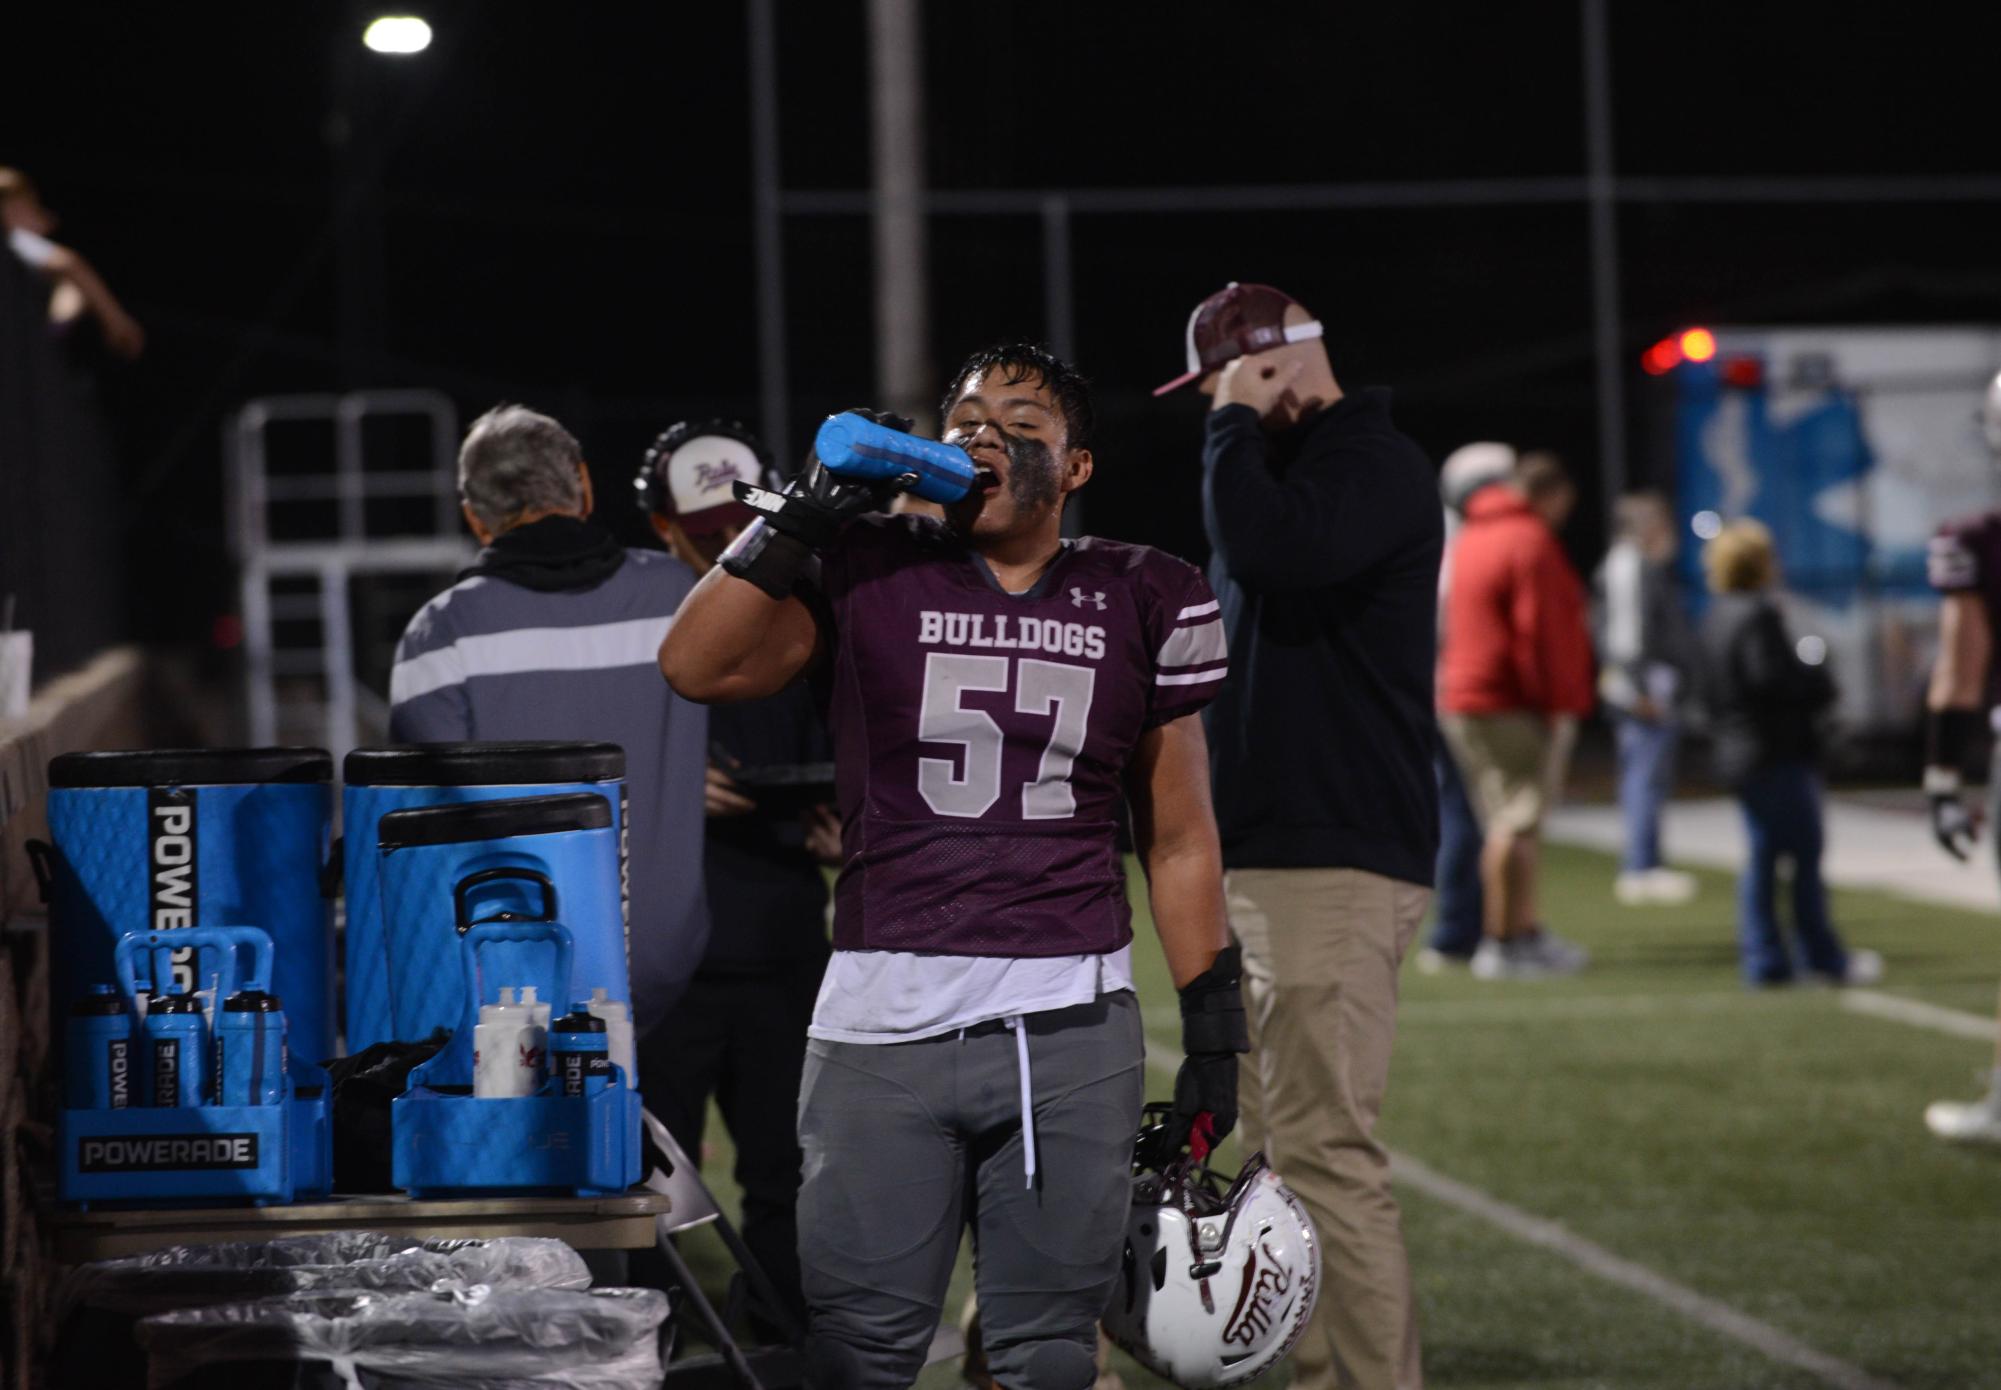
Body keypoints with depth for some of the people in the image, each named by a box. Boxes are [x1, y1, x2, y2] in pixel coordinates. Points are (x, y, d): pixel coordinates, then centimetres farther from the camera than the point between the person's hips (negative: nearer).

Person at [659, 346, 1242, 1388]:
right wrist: (804, 514, -10)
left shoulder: (1139, 604, 9)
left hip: (1068, 1028, 1)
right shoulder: (868, 573, 4)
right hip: (883, 1025, -1)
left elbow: (1178, 840, 12)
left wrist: (1212, 1028, 9)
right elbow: (695, 668, -10)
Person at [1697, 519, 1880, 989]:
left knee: (1762, 853, 11)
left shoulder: (1715, 618, 12)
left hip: (1736, 752, 10)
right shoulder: (1758, 616, -18)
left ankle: (1763, 959, 10)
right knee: (1805, 852, -2)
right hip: (1776, 752, -10)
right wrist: (1820, 682, -9)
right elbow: (1772, 677, -26)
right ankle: (1822, 955, 3)